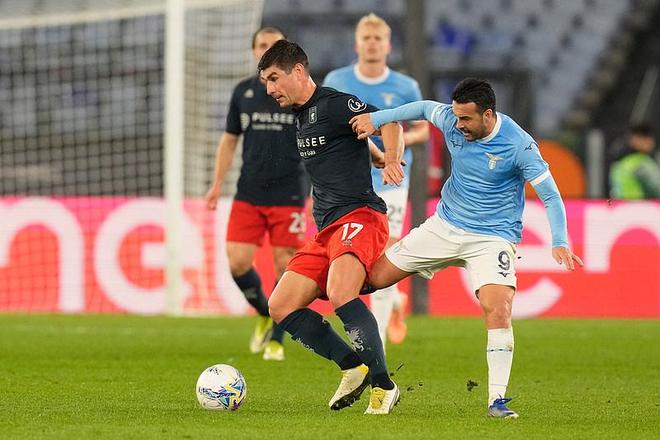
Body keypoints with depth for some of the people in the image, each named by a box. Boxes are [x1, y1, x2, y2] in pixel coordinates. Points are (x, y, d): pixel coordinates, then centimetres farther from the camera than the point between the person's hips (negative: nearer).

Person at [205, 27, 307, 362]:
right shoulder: (243, 92, 8)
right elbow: (229, 140, 16)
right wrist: (217, 184, 10)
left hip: (289, 194, -3)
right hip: (249, 193, 3)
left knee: (285, 265, -3)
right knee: (237, 262, -7)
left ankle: (276, 339, 11)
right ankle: (264, 313, 21)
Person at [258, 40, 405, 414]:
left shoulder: (333, 104, -6)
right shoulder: (303, 116, 22)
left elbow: (388, 123, -19)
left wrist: (392, 162, -36)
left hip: (359, 216, -10)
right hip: (327, 229, 10)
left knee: (340, 294, -32)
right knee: (281, 306, 1)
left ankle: (384, 386, -26)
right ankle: (354, 367, 6)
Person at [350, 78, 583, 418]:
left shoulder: (519, 145, -21)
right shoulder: (451, 121, -9)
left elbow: (551, 196, -18)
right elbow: (424, 108, 14)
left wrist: (559, 243, -31)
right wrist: (376, 119, 10)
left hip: (492, 238, -5)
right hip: (445, 225, 5)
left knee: (499, 310, -25)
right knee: (374, 278, 3)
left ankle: (497, 400, -20)